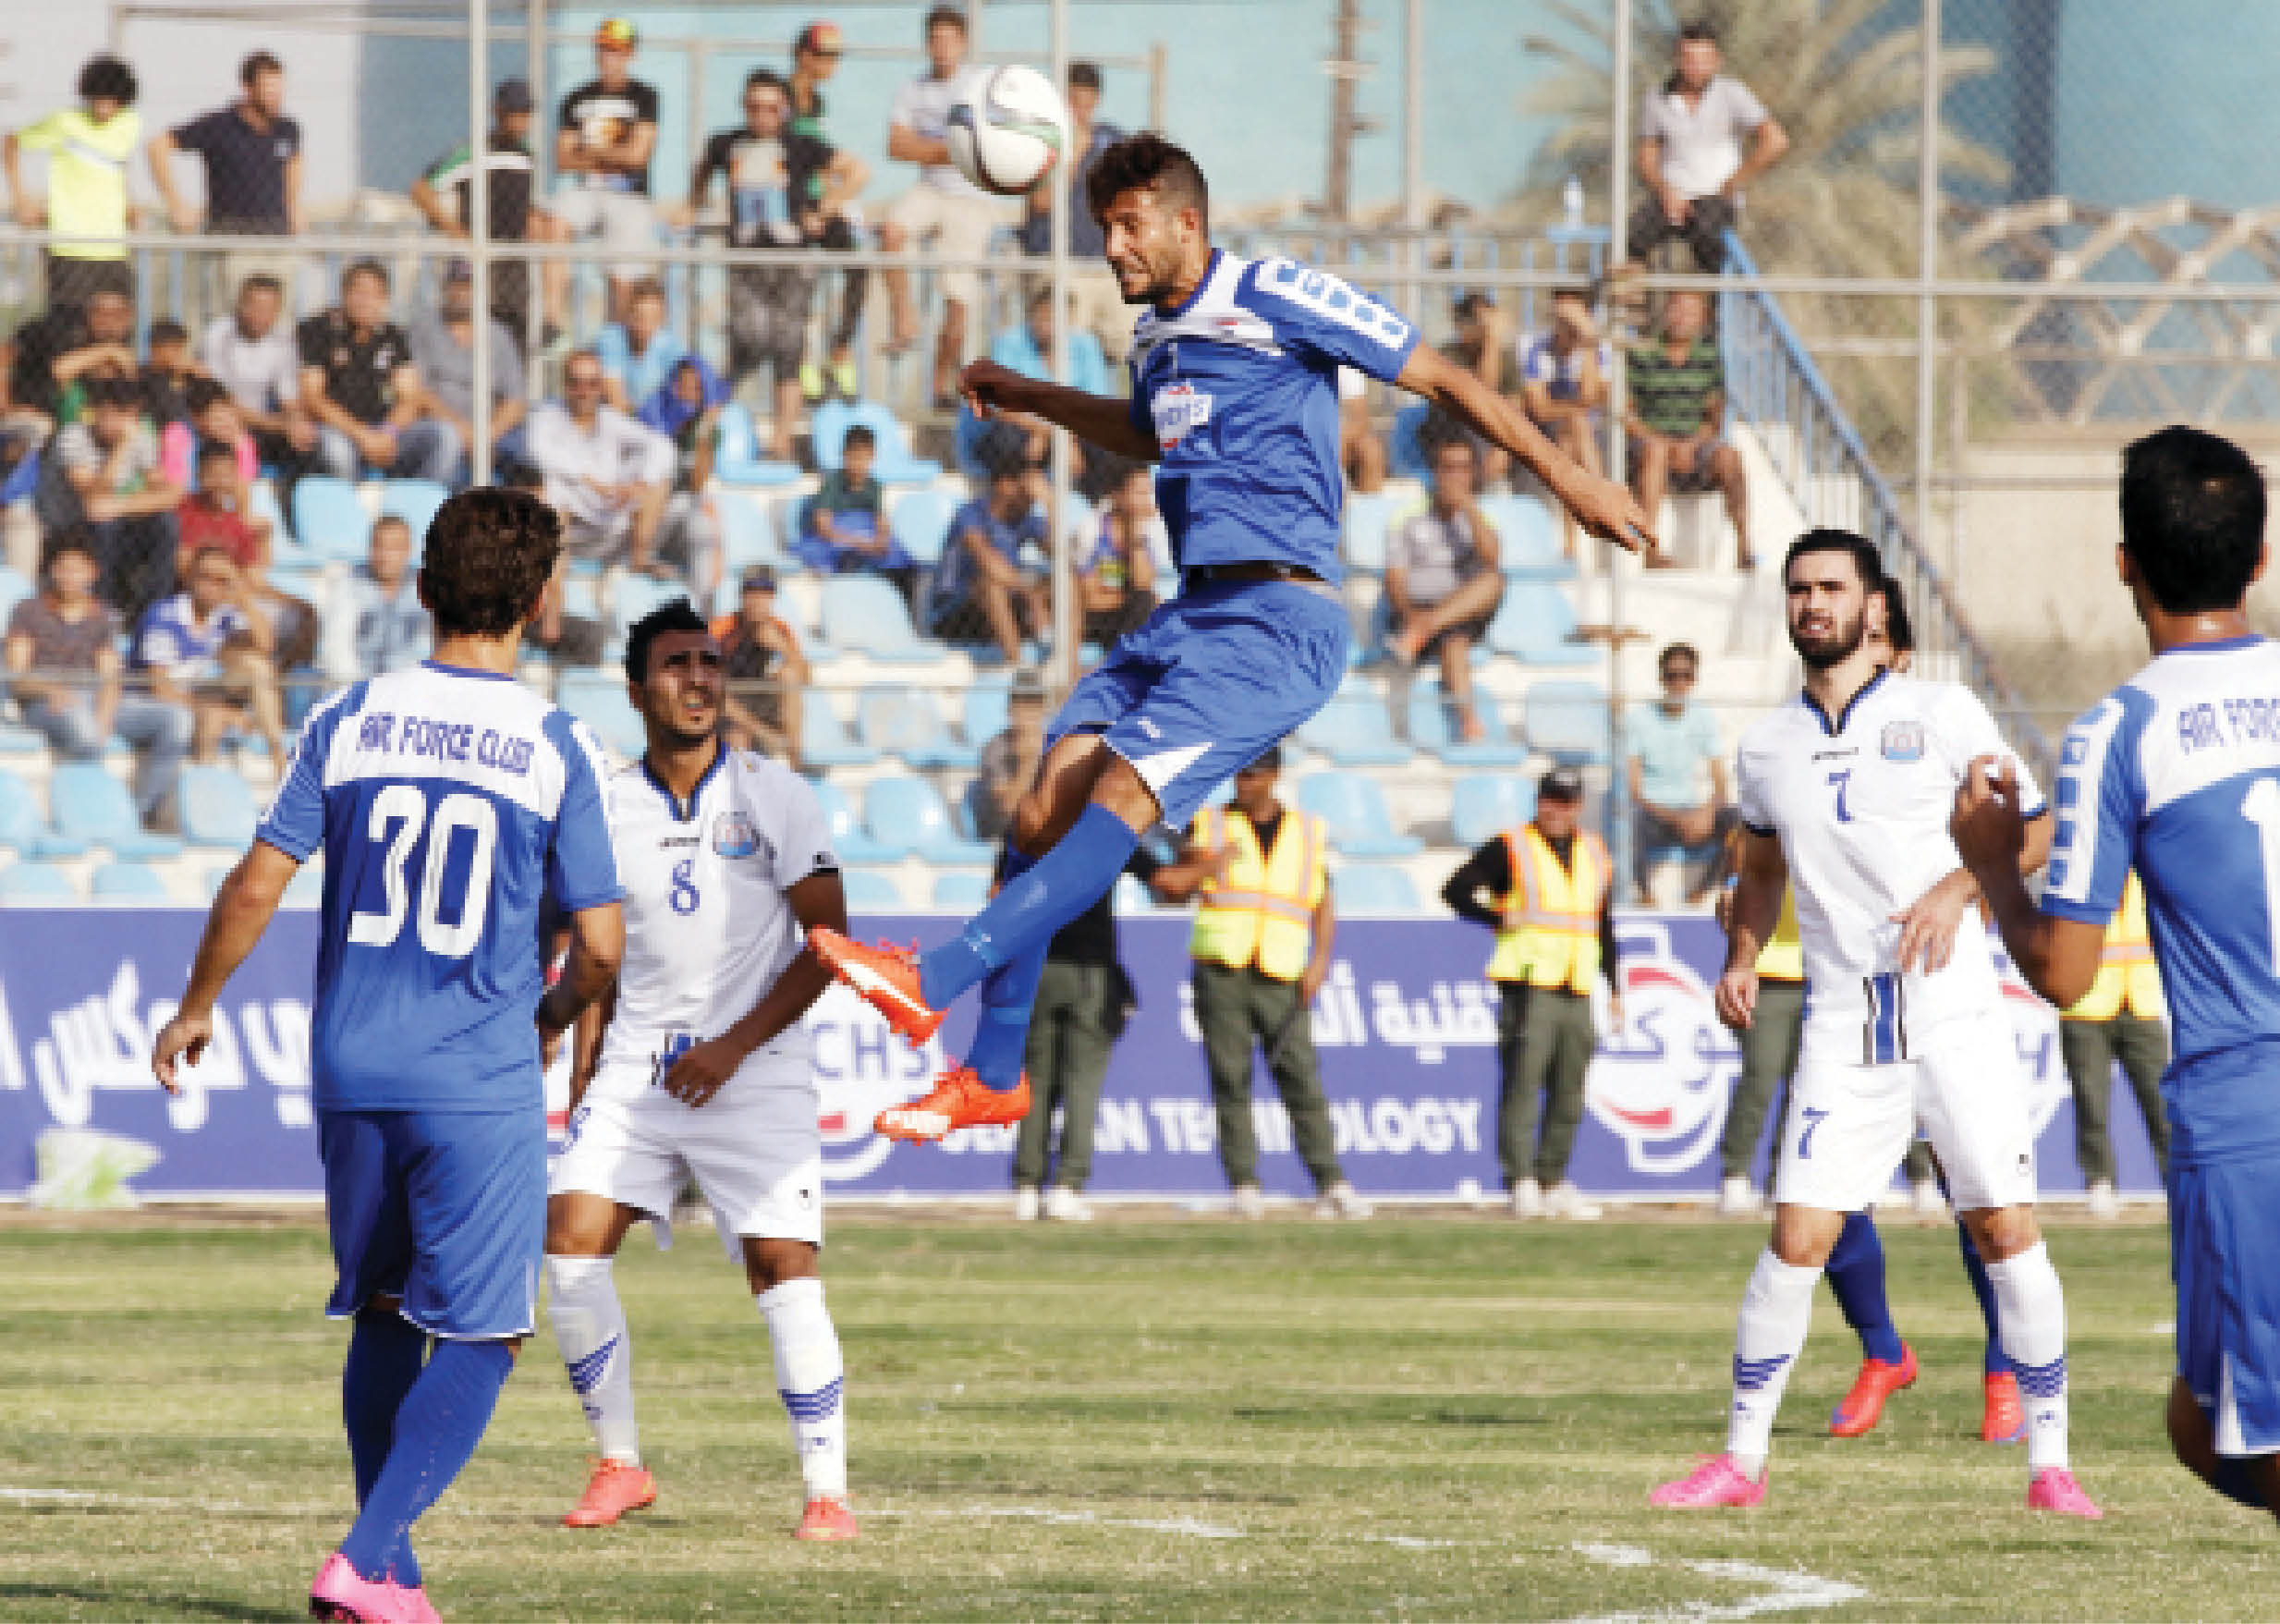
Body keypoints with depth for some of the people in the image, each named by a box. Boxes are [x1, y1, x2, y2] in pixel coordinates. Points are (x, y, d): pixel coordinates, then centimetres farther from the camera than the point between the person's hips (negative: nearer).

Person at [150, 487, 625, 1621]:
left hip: (351, 1069, 4)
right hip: (478, 1087, -4)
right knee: (478, 1338, 2)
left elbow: (255, 887, 1)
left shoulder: (350, 720, 1)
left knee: (383, 1317, 18)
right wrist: (550, 1020, 17)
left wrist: (194, 1011, 16)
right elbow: (600, 944, -5)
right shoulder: (555, 748, -6)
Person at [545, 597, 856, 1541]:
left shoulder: (774, 796, -2)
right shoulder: (607, 809, 7)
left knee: (784, 1268, -12)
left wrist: (735, 1045, -11)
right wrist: (582, 1079, 7)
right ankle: (619, 1464, 4)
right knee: (572, 1242, -11)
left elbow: (829, 940, -4)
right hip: (636, 1070, 3)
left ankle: (827, 1490, -4)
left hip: (753, 1075, -3)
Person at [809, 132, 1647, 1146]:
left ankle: (937, 981, -29)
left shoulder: (1278, 299, -7)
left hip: (1279, 616, -8)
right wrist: (1028, 398, 33)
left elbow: (1441, 379, -3)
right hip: (1194, 612, 8)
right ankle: (993, 1073, 1)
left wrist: (1570, 480, -5)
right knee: (1045, 804, -4)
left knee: (1123, 794, -22)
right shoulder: (1157, 336, 17)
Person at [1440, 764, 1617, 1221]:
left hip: (1577, 991, 5)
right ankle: (1520, 1181, -13)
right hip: (1529, 987, -5)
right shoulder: (1510, 848, 1)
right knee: (1522, 1084, -11)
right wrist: (1503, 922, -10)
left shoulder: (1595, 856, 17)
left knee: (1569, 1093, 6)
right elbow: (1457, 889, 0)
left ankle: (1553, 1182, 13)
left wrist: (1614, 987, 19)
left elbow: (1604, 926, 23)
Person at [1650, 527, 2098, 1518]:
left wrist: (1957, 889, -15)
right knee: (1797, 1240, -5)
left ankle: (2048, 1463, 5)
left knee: (2006, 1231, -5)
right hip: (1842, 1027, 2)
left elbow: (2031, 832, 2)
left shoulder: (1942, 717, 0)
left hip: (1955, 1016, -2)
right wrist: (1740, 959, 10)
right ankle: (1742, 1462, 6)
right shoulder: (1767, 747, 10)